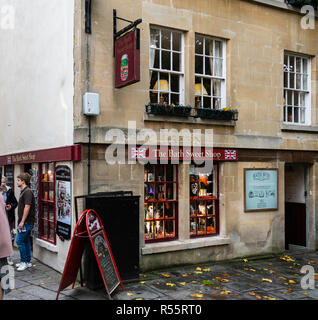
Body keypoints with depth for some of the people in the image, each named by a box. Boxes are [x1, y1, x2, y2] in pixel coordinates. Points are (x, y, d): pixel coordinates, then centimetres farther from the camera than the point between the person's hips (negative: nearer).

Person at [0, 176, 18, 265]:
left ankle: (9, 256, 12)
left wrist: (11, 206, -12)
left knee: (10, 237, 2)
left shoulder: (9, 191, 2)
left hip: (8, 217, 0)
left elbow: (15, 203, 8)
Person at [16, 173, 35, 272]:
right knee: (26, 241, 13)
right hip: (25, 222, 10)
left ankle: (24, 262, 1)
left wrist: (22, 222, -22)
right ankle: (28, 262, 20)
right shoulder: (23, 191, 16)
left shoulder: (27, 192, -16)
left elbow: (27, 207, -22)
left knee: (19, 241, -7)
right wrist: (21, 221, 20)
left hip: (27, 222, -10)